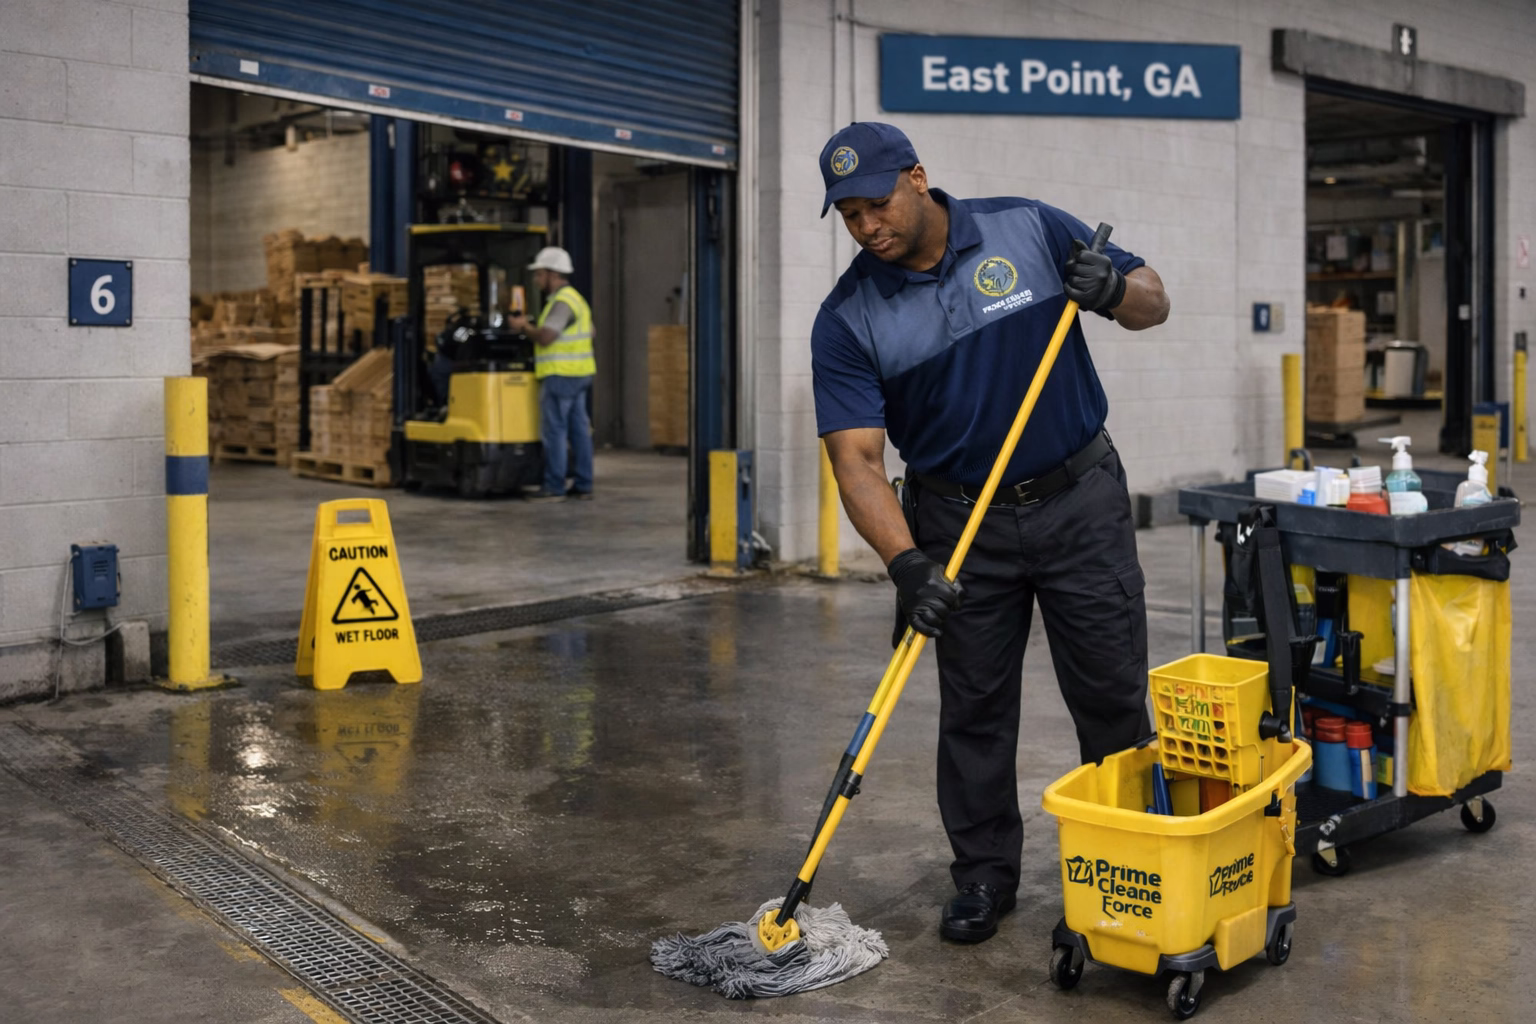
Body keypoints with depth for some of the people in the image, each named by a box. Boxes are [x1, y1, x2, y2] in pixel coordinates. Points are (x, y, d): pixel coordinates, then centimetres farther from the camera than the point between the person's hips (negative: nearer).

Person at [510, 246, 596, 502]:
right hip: (580, 375, 10)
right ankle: (582, 486, 11)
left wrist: (524, 327, -4)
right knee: (579, 430, 8)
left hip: (560, 375, -10)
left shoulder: (562, 302, -14)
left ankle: (554, 487, -4)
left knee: (554, 430, -6)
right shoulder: (576, 298, 18)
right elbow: (587, 335, 25)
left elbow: (545, 337, -23)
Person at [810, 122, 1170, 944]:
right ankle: (985, 874, 24)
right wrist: (906, 563, -29)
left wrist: (1112, 289, -20)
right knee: (974, 707, 7)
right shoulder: (848, 319, -8)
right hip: (960, 521, 1)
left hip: (1080, 500, 0)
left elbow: (1151, 302, 4)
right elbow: (857, 459, -15)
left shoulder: (1030, 231, -6)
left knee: (1112, 697, 5)